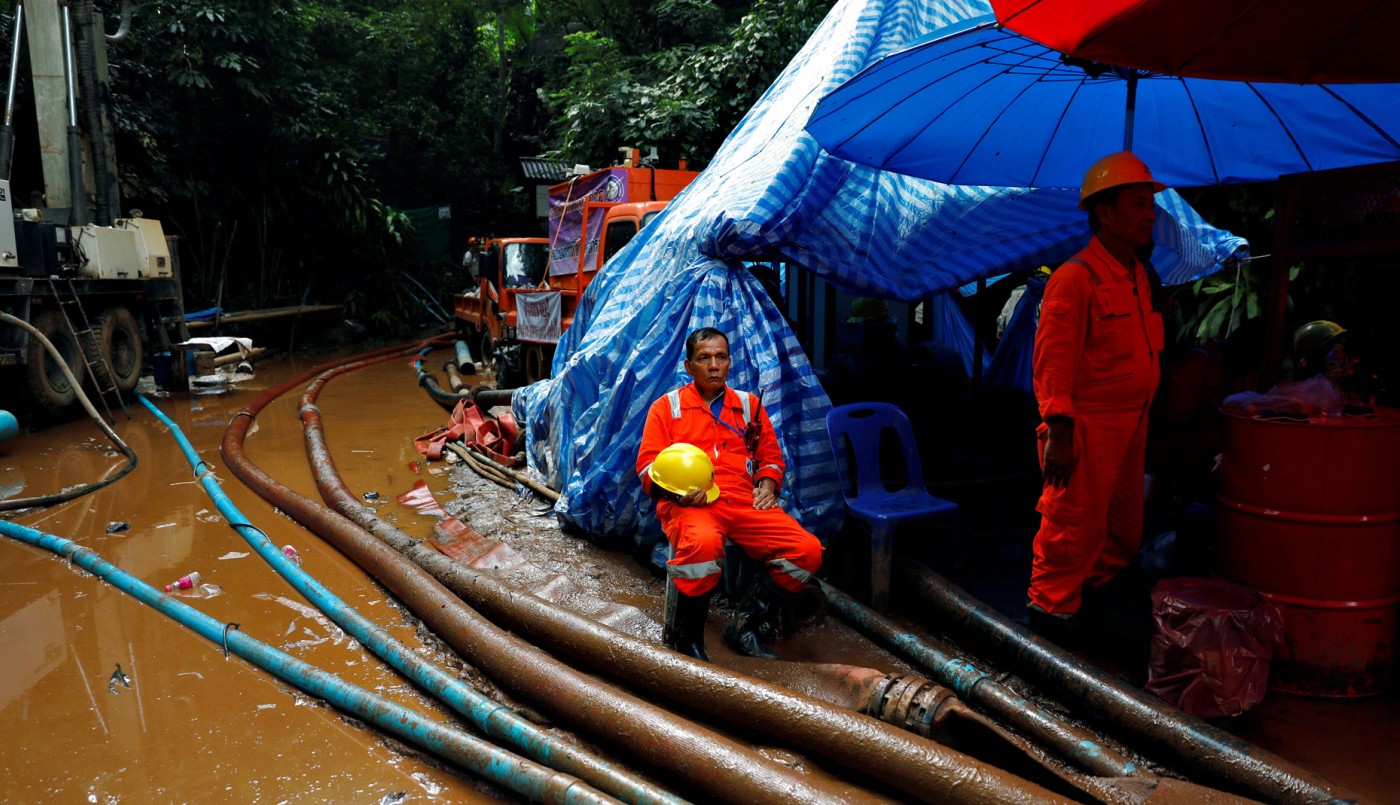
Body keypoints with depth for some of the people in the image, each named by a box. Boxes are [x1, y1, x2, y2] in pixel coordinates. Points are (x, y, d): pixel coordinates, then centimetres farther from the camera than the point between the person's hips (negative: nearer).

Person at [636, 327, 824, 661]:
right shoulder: (667, 406, 14)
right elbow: (647, 465, 6)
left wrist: (767, 485, 3)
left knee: (807, 551, -18)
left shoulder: (749, 404, 23)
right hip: (689, 504, -4)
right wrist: (677, 490, -14)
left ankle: (744, 626, -3)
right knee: (703, 543, -40)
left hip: (744, 502, 4)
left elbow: (771, 455, 25)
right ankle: (684, 638, -15)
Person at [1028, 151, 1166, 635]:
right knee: (1074, 528, -3)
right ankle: (1051, 610, 11)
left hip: (1130, 427, 9)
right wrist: (1058, 433, -23)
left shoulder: (1137, 275, 14)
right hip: (1086, 428, -9)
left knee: (1123, 531, 18)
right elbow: (1052, 363, -19)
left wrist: (1141, 420, 22)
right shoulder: (1074, 278, -15)